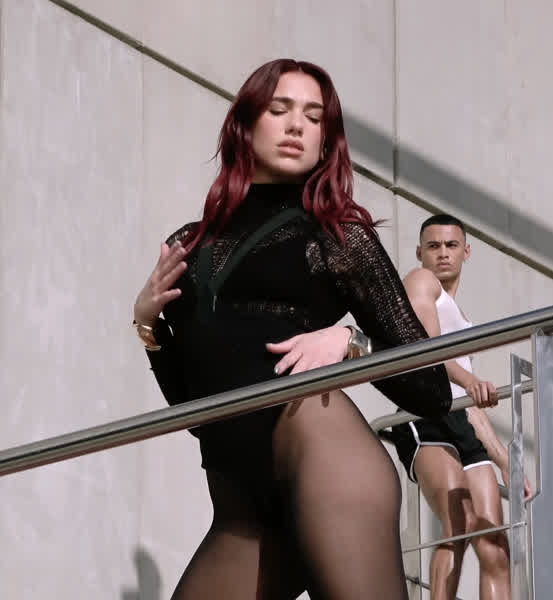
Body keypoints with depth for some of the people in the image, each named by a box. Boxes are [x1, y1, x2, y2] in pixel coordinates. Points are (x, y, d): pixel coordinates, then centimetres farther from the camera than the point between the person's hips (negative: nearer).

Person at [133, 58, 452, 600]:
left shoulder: (337, 235, 12)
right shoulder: (188, 247, 23)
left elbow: (433, 391, 10)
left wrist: (349, 341, -6)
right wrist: (147, 320, 11)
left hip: (319, 445, -5)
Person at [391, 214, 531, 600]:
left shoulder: (460, 319, 36)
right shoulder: (421, 281, 11)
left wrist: (506, 463, 26)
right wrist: (468, 379, -29)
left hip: (463, 426, 8)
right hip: (426, 415, -8)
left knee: (496, 553, -6)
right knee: (460, 525, -30)